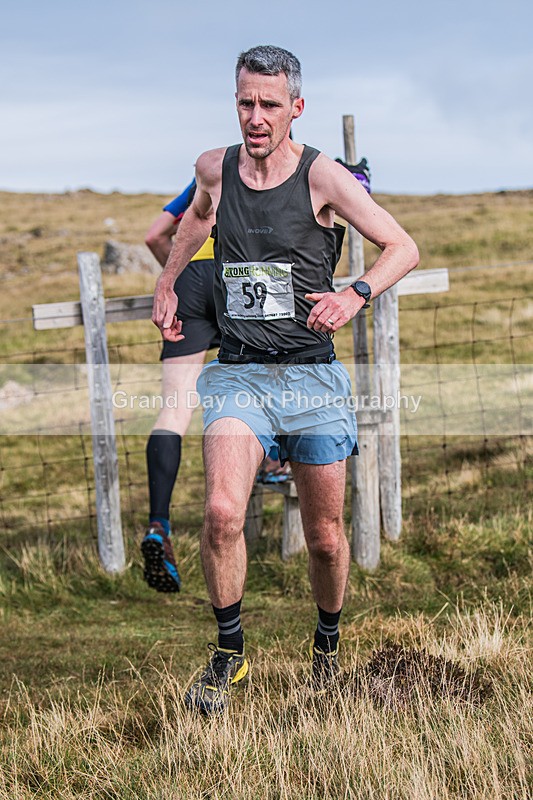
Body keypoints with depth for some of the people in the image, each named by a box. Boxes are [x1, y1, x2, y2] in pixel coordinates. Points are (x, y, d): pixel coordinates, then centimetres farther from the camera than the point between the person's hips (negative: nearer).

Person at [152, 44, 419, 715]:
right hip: (237, 375, 1)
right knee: (222, 512, -22)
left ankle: (327, 643, 36)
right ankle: (228, 653, 0)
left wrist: (355, 295, -18)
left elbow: (404, 248, -1)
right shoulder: (215, 168, 5)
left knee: (325, 538, 6)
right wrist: (166, 284, 29)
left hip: (312, 377, -1)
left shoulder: (322, 176, -6)